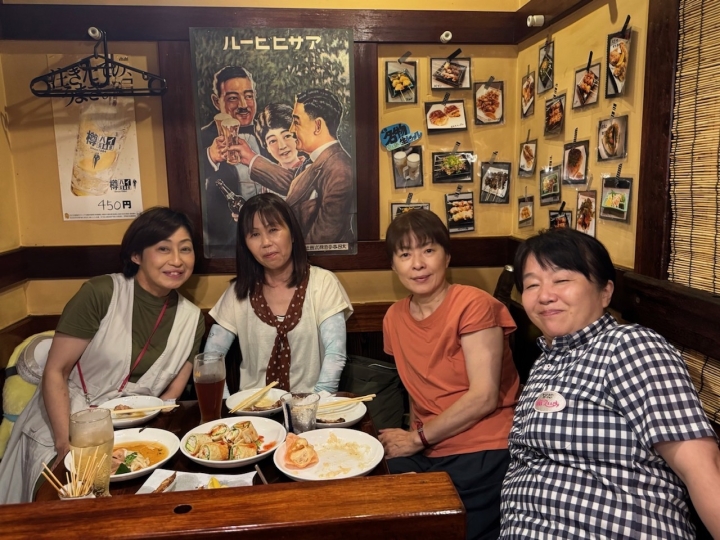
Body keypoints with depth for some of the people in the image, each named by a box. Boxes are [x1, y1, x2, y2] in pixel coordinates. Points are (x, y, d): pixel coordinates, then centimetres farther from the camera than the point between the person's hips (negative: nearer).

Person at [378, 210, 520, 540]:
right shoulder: (394, 318, 8)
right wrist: (414, 441, -2)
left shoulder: (473, 305, -12)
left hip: (483, 455, -5)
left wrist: (417, 438, -10)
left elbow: (484, 397, -17)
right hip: (427, 454, 5)